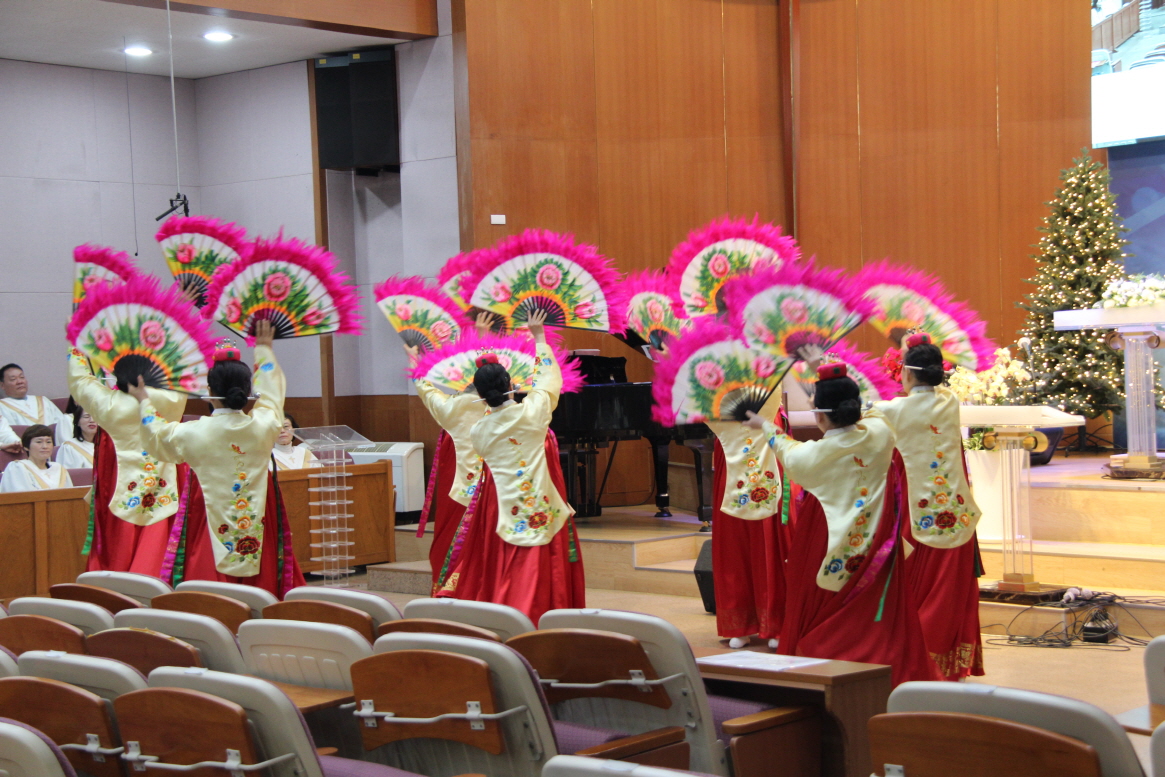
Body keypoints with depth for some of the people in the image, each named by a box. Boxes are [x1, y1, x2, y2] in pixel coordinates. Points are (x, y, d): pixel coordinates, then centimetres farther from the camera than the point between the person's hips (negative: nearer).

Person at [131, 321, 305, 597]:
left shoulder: (195, 434, -10)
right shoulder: (264, 427, -5)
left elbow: (156, 436, 11)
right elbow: (271, 394, 17)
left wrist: (144, 402, 29)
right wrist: (264, 349, 32)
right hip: (257, 530, 2)